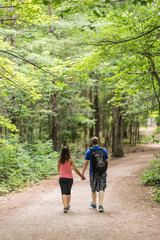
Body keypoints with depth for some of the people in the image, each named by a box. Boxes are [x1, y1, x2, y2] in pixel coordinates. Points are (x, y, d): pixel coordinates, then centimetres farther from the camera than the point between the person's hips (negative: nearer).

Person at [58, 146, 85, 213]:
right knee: (68, 192, 18)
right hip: (69, 178, 0)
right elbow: (75, 169, -10)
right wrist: (81, 176, 0)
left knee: (63, 193, -3)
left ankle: (65, 207, -19)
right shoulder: (70, 160, -8)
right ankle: (67, 205, 31)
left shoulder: (59, 160, -1)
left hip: (62, 178, 0)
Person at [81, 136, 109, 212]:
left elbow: (85, 164, -7)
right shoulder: (103, 150, 0)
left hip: (93, 173, 0)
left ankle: (94, 204, 33)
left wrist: (82, 174, -1)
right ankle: (101, 205, -13)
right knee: (101, 189, -1)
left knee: (93, 189, 17)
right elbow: (107, 162, 6)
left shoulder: (89, 151, -5)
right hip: (102, 173, 0)